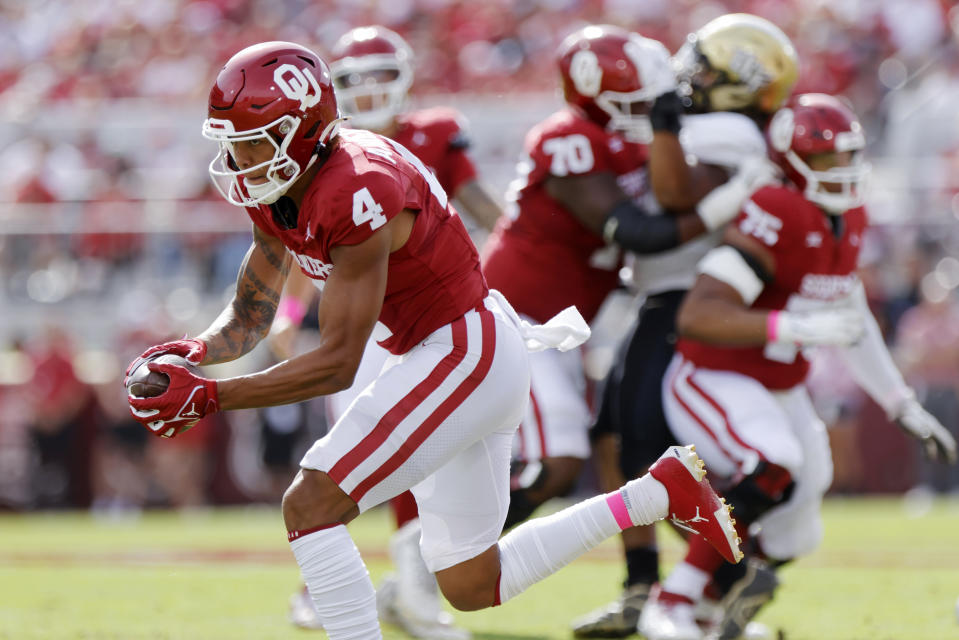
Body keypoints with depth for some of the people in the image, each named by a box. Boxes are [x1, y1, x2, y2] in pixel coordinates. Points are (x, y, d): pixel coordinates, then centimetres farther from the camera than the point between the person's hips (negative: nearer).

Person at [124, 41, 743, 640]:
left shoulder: (359, 193, -27)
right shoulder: (275, 194, 0)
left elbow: (337, 363, -26)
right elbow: (250, 314, 8)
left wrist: (209, 397, -29)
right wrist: (198, 352, -14)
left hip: (465, 357, -10)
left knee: (310, 506, -17)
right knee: (471, 587, 17)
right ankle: (660, 492, 23)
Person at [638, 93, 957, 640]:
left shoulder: (848, 221, 2)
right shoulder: (779, 218, -27)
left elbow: (852, 323, 17)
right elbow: (696, 317, -36)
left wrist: (905, 407, 16)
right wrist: (799, 327, -42)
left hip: (779, 391, 9)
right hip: (713, 383, -9)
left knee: (794, 538, 15)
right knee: (774, 470, -36)